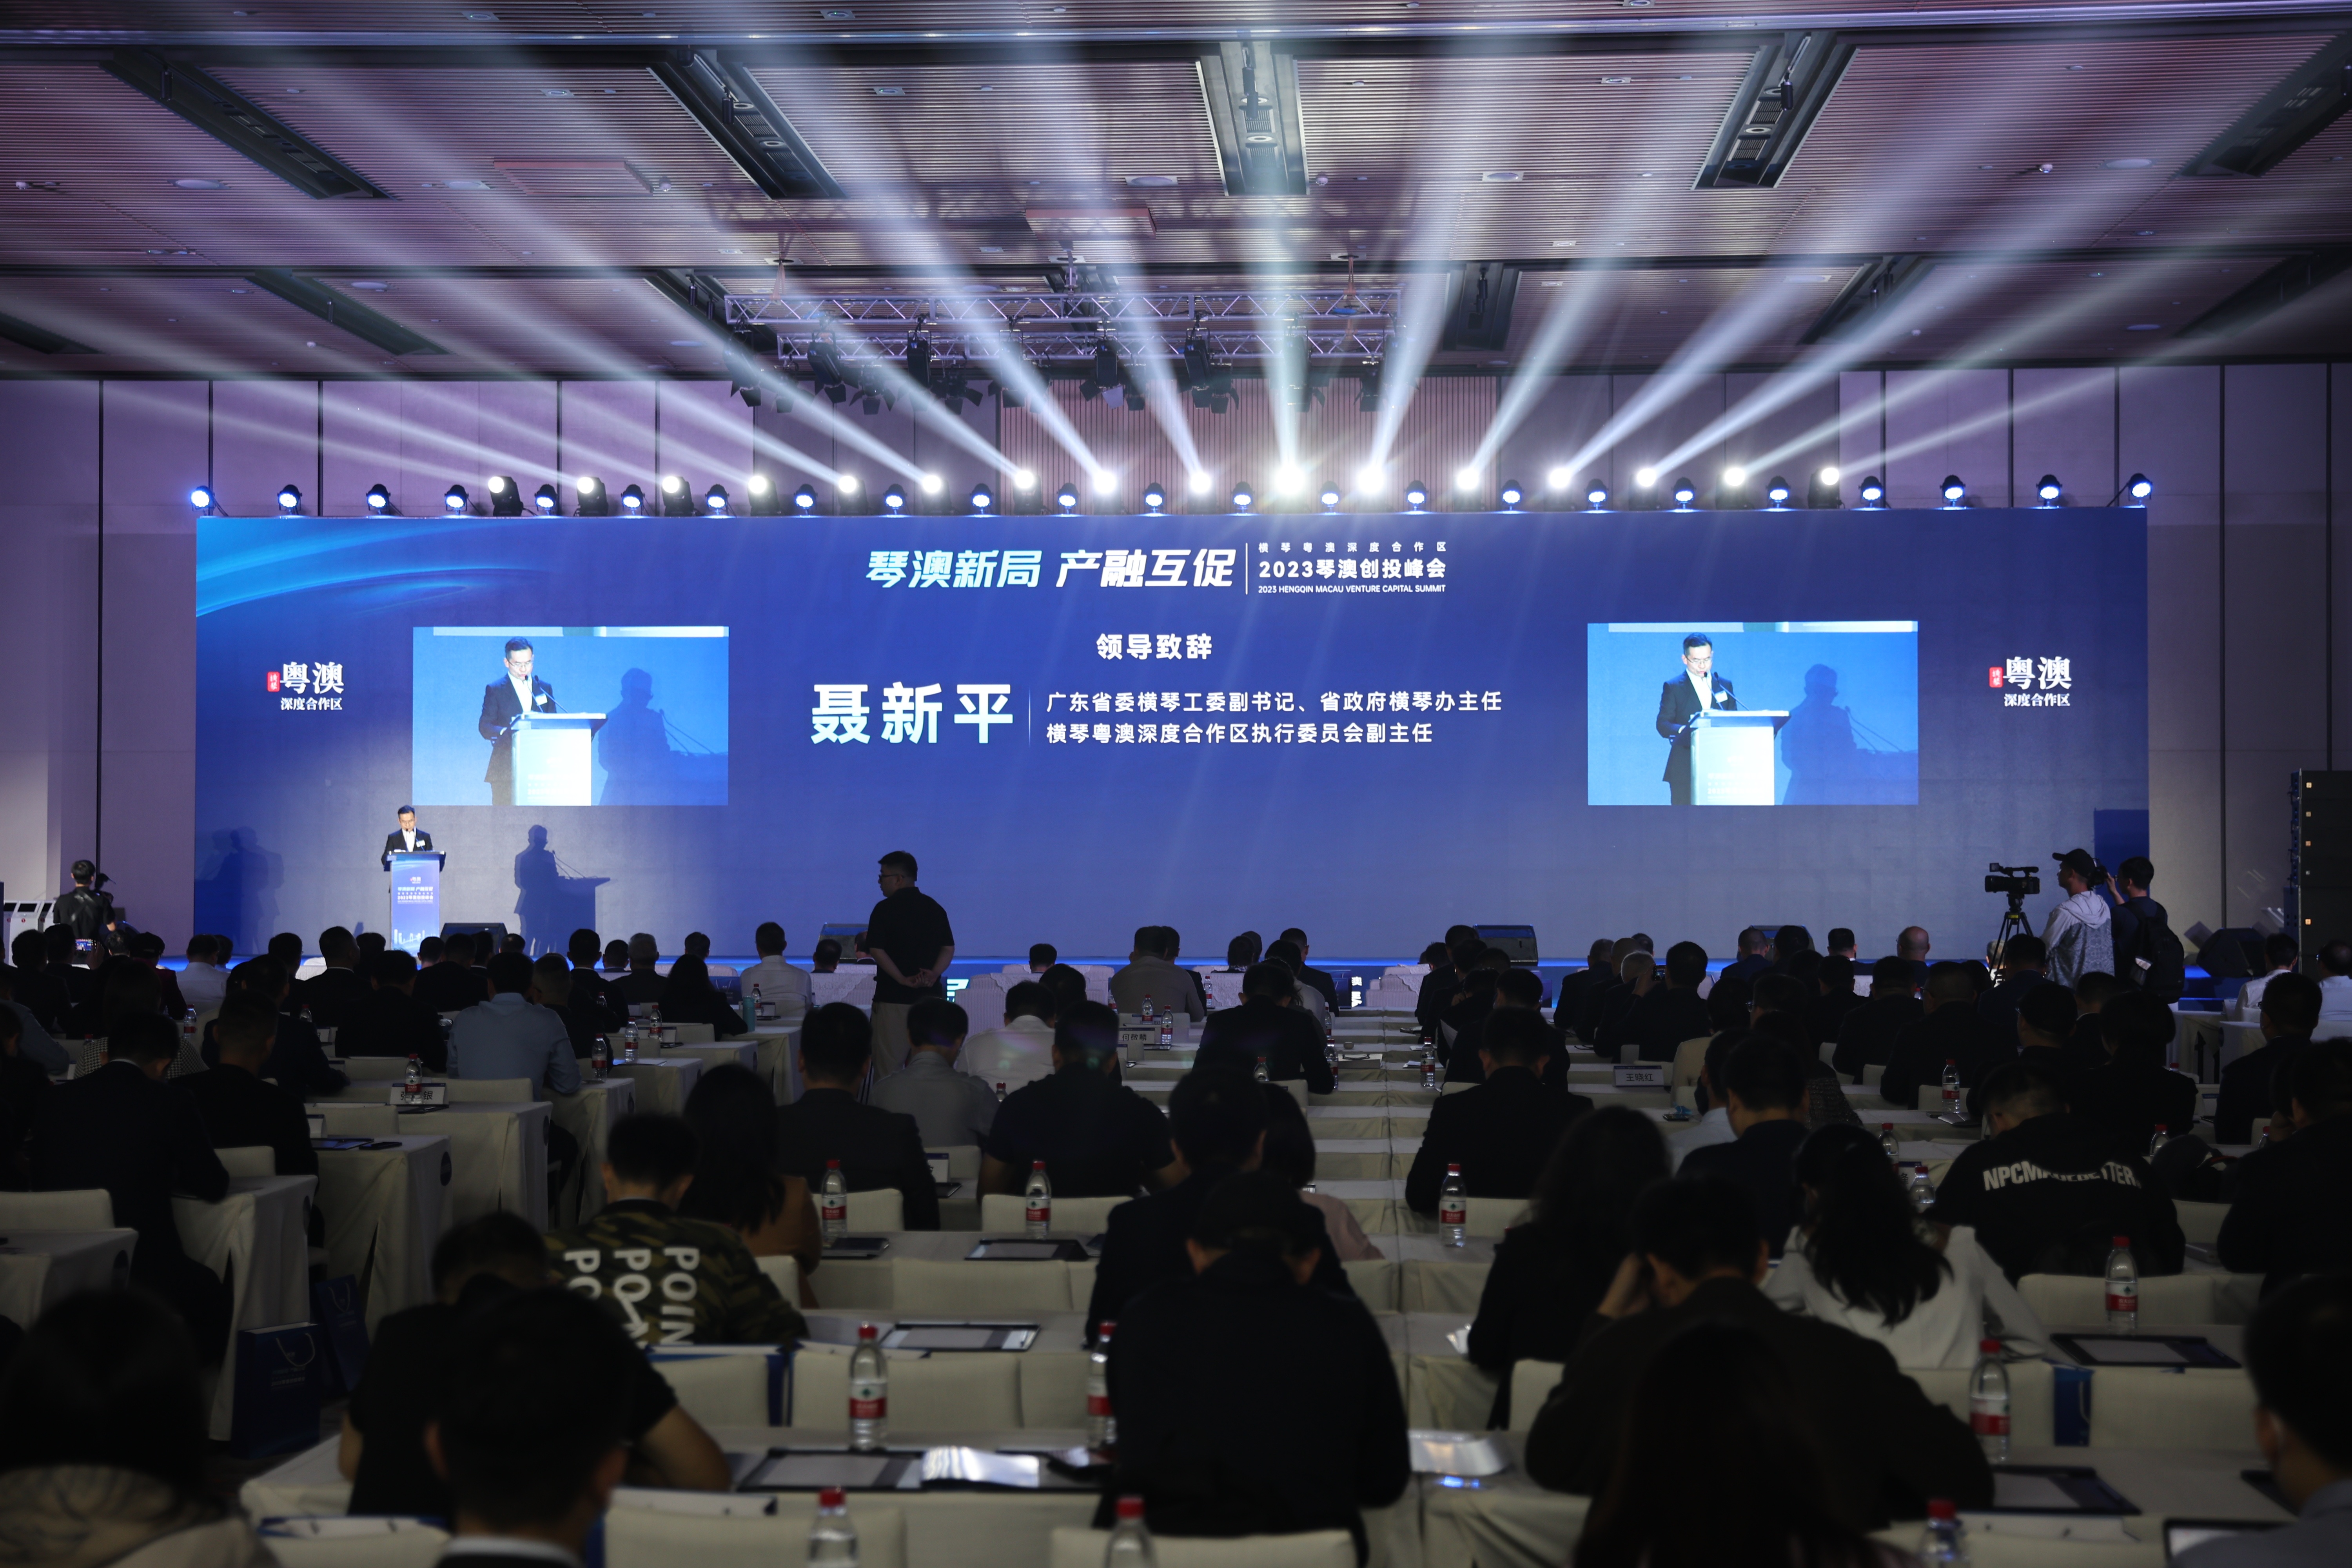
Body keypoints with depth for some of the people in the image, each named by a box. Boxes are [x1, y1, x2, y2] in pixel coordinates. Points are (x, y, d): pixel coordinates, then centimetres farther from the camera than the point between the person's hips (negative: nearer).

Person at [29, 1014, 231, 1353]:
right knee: (211, 1291, 29)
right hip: (145, 1265, -4)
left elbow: (40, 1180, 15)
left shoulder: (56, 1100, 3)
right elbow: (214, 1187, -1)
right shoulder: (171, 1103, -8)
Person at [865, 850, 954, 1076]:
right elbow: (949, 949, 5)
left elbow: (876, 950, -13)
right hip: (930, 997, 5)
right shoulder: (934, 908, 10)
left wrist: (902, 979, -11)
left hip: (893, 998, -5)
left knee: (889, 1066, -2)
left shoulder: (885, 909, -6)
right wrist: (933, 974, -6)